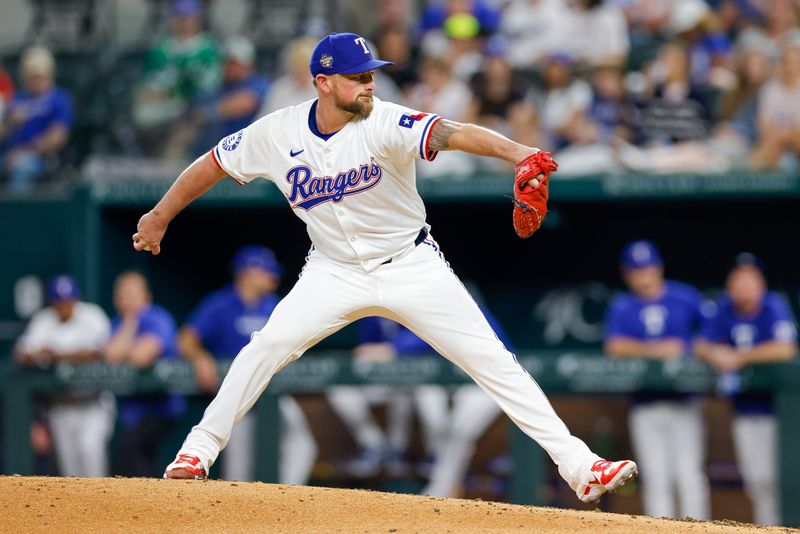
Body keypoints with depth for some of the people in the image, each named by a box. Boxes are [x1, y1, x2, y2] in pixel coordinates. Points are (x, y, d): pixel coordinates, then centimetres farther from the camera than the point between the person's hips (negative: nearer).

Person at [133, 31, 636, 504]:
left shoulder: (384, 123, -23)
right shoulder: (277, 133, -13)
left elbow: (449, 134, -41)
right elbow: (213, 165, 3)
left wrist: (515, 151, -58)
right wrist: (160, 217, 12)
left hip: (411, 265, -2)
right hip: (334, 272, 2)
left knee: (491, 359, -8)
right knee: (268, 345, -18)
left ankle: (577, 464, -6)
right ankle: (199, 450, -3)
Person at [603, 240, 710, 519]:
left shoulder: (685, 297, 6)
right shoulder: (621, 307, 7)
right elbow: (614, 346, -8)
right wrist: (654, 350, -19)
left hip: (684, 403, -1)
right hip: (645, 407, 1)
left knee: (689, 475, -8)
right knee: (655, 479, 0)